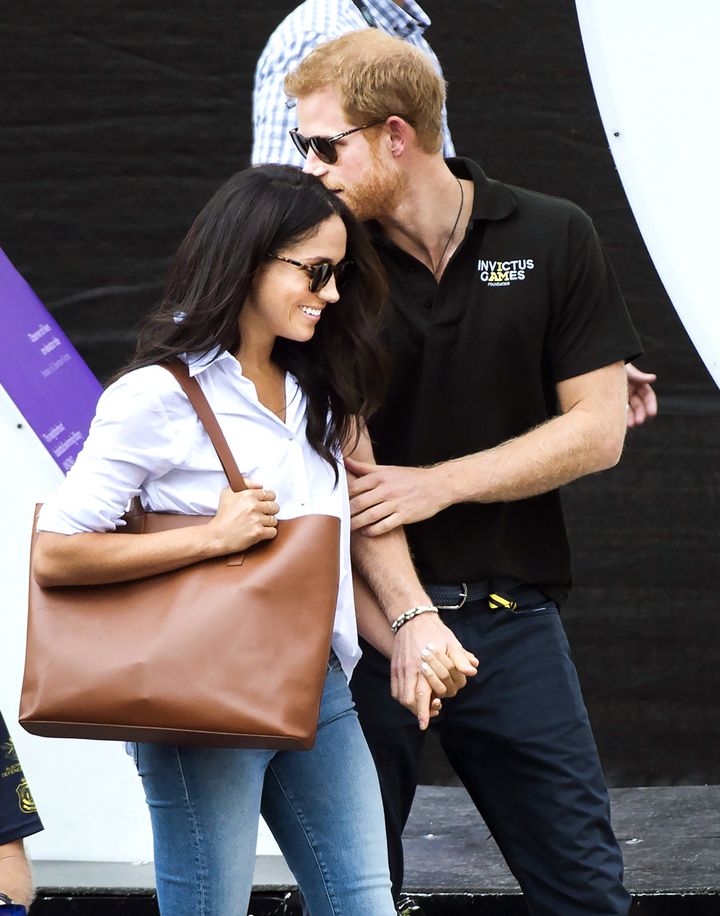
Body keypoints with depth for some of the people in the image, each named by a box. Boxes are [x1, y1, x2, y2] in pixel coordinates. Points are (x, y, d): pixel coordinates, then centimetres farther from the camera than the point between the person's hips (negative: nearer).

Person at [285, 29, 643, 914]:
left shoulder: (552, 239, 0)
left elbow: (597, 430, -2)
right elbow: (345, 465, -8)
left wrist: (436, 484, -12)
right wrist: (400, 622, -19)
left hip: (511, 616, 0)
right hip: (368, 612, 0)